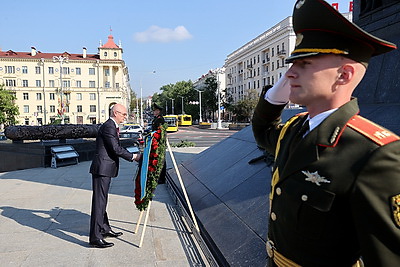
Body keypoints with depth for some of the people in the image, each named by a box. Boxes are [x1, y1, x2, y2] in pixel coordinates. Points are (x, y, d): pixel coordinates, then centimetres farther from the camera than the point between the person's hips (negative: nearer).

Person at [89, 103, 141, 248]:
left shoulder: (111, 126, 17)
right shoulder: (108, 127, -15)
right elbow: (116, 149, -19)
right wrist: (134, 156, -10)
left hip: (105, 169, 11)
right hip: (102, 169, -11)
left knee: (102, 200, 19)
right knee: (99, 202, -7)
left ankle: (105, 229, 32)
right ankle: (95, 237, -1)